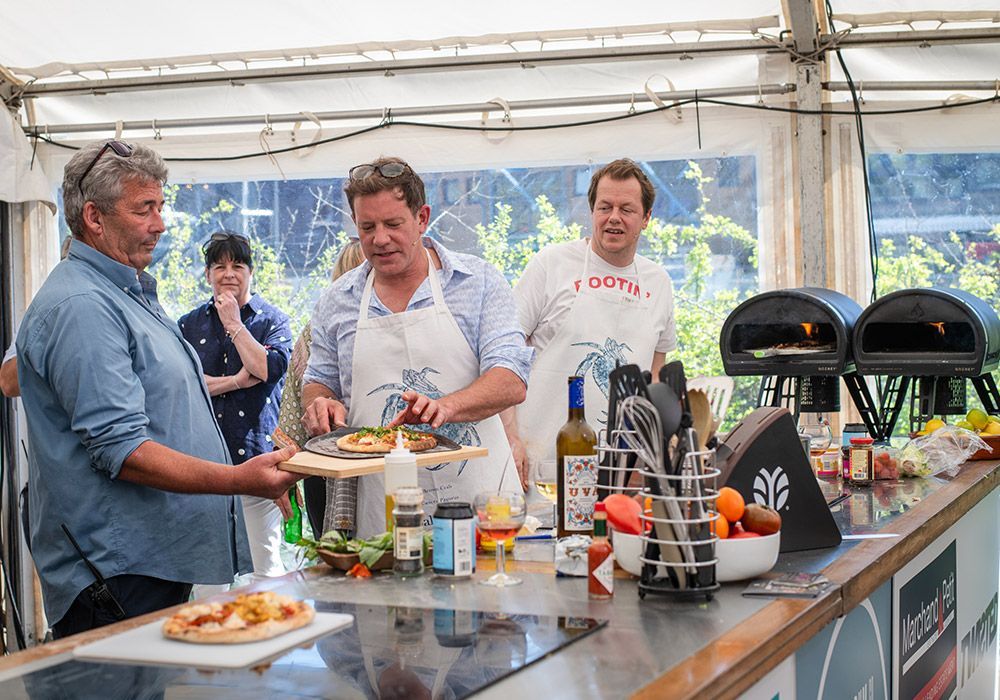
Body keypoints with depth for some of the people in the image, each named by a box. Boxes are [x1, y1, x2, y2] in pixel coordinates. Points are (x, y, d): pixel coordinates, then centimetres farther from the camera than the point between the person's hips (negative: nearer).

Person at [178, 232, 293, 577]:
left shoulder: (273, 320, 6)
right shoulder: (189, 324, 12)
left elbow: (270, 369, -12)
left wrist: (234, 323, -6)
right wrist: (237, 381, -11)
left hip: (256, 453, -2)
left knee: (265, 560, -1)